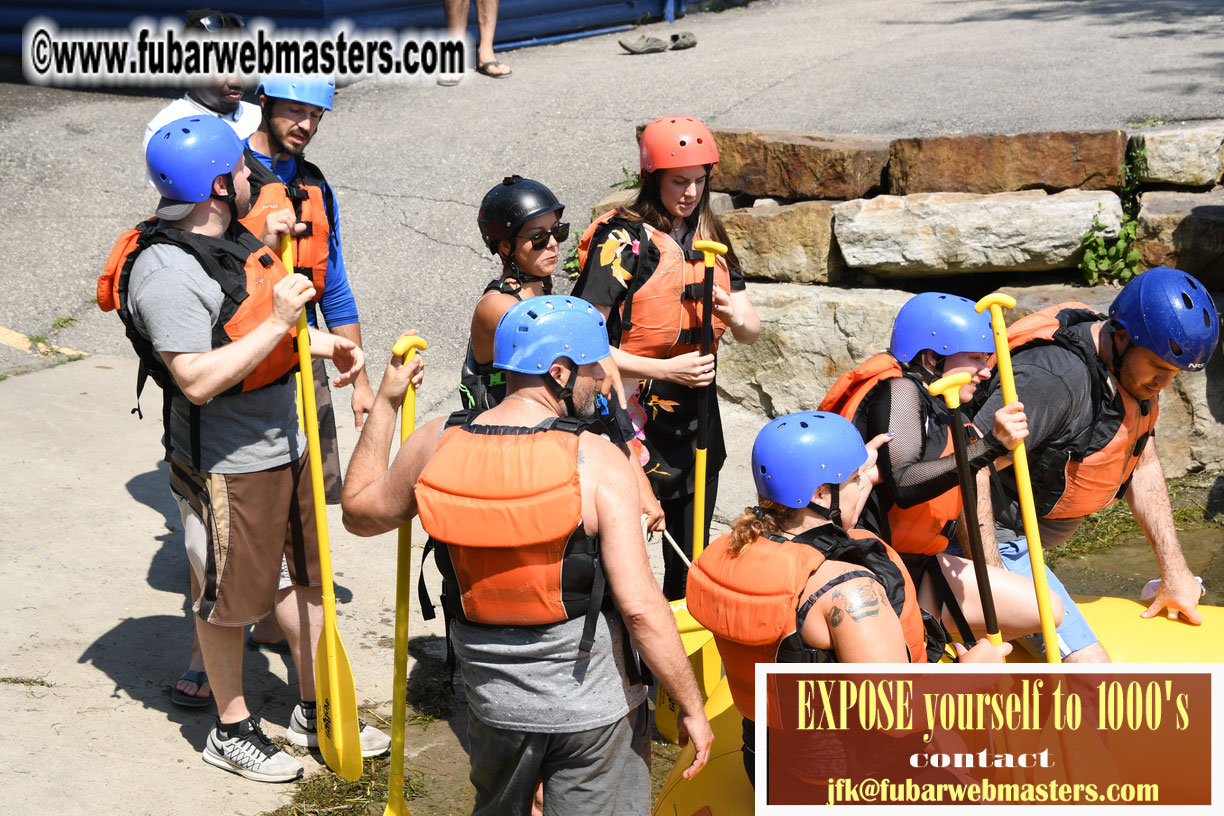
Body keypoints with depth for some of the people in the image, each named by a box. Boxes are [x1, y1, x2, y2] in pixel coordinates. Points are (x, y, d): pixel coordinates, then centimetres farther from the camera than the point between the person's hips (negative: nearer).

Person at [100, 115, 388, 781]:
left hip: (286, 444, 9)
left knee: (308, 577, 19)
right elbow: (198, 381, -29)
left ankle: (316, 706, 36)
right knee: (227, 600, 9)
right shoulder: (166, 270, -24)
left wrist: (320, 343, 9)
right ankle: (231, 730, 28)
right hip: (227, 466, -9)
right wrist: (278, 323, -28)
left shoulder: (234, 234, 5)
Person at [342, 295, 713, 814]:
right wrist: (691, 707, -11)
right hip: (593, 707, -4)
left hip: (491, 697, 4)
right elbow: (640, 606, -22)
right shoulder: (598, 462, -19)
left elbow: (359, 513, 13)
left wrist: (384, 403, 19)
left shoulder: (436, 445, -7)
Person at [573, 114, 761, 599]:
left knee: (691, 561, 15)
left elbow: (751, 331, 10)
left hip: (697, 423, 6)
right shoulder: (623, 240, -12)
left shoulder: (709, 238, 9)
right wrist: (664, 369, -22)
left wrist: (733, 316, -14)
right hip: (636, 429, -6)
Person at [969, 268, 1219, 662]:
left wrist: (1174, 572, 16)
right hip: (994, 540, -10)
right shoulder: (1057, 376, -28)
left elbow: (1143, 467, 16)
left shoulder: (1136, 370, 2)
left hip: (1025, 546, 10)